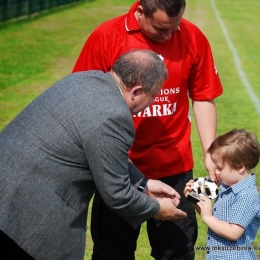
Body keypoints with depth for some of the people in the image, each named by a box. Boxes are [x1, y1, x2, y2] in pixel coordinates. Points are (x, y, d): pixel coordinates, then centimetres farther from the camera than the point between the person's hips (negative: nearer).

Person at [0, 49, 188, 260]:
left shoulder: (84, 79, 7)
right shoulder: (113, 117, -20)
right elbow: (116, 196, -11)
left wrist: (143, 184, 20)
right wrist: (156, 209, 6)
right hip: (28, 215, -9)